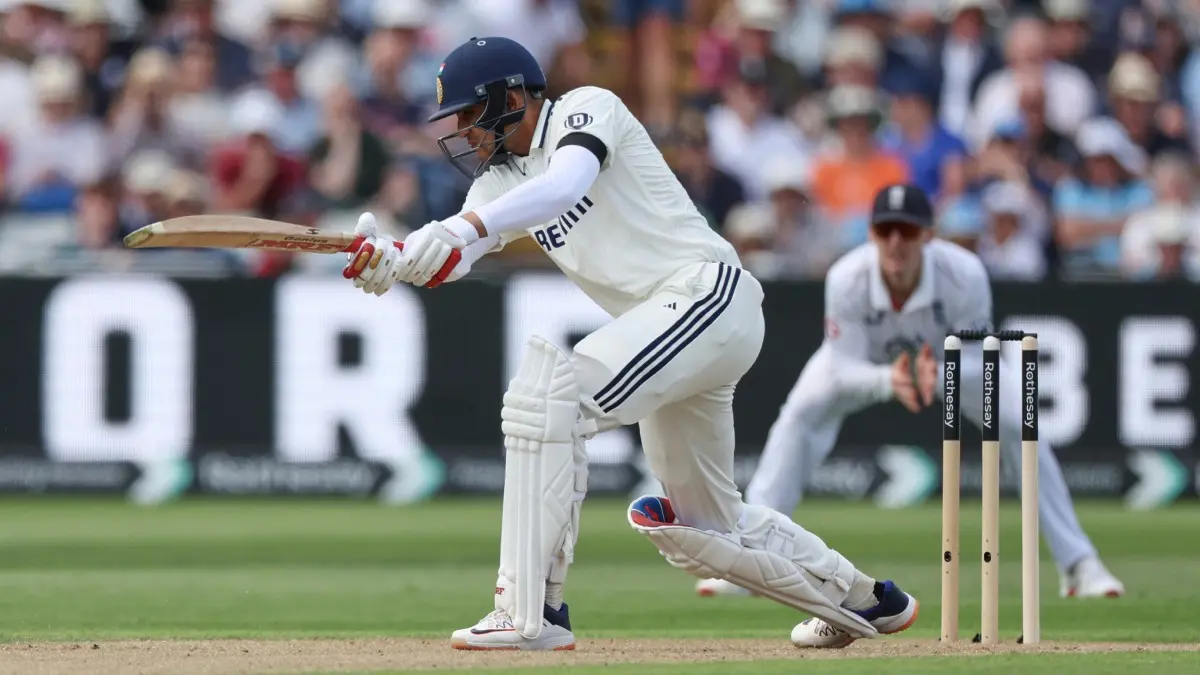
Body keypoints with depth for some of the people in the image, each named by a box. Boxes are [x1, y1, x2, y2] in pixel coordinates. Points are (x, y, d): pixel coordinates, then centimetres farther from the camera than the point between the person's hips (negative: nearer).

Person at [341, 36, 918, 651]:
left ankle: (530, 613, -26)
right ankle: (865, 601, 39)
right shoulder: (501, 180, 17)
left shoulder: (587, 108, -5)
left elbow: (566, 185, -27)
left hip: (708, 294, -10)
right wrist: (391, 263, -23)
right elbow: (448, 259, 0)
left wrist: (464, 228, -38)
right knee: (698, 524, 19)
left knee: (546, 397, -24)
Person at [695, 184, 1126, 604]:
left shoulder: (965, 275, -39)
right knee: (798, 420, -21)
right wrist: (888, 382, -55)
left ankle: (1078, 565, -3)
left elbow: (976, 362, -32)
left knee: (1020, 428, -17)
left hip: (955, 359, 0)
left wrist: (940, 376, -55)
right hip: (867, 361, 0)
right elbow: (844, 368, -33)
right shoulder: (845, 279, -37)